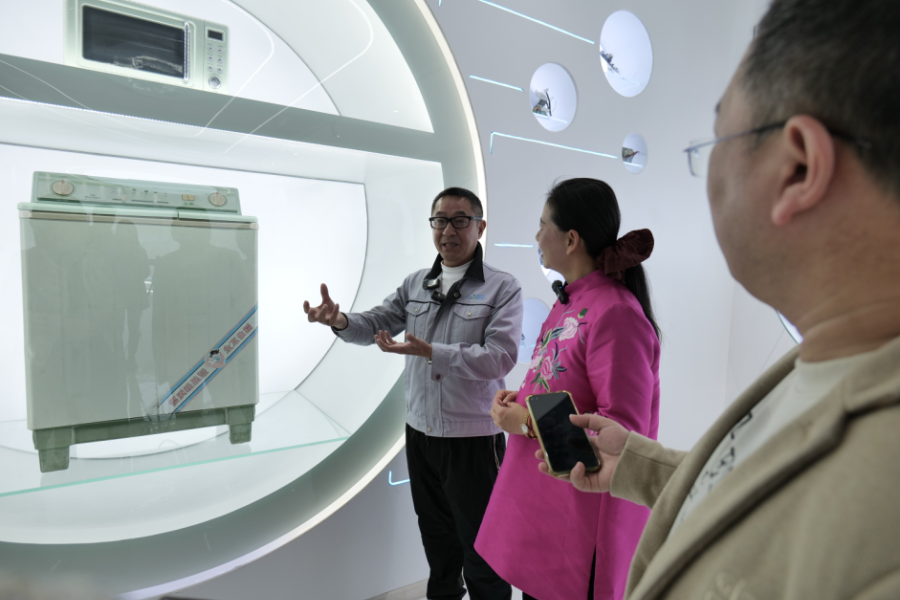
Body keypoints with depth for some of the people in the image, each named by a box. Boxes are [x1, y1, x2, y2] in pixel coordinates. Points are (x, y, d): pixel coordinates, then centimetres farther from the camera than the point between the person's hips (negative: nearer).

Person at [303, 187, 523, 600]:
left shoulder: (503, 288, -10)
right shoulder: (415, 284, 5)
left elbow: (499, 357, -21)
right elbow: (375, 324, 0)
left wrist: (428, 351, -30)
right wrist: (341, 321, -22)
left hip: (473, 437, -5)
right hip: (420, 431, 5)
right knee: (436, 534, 25)